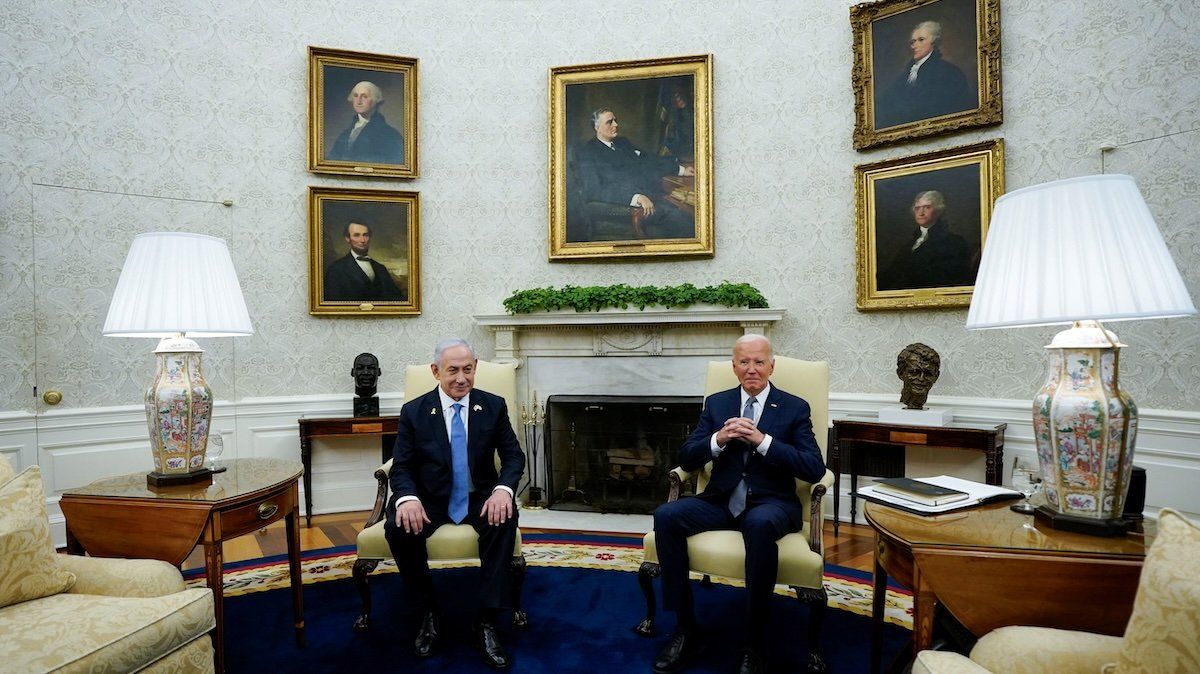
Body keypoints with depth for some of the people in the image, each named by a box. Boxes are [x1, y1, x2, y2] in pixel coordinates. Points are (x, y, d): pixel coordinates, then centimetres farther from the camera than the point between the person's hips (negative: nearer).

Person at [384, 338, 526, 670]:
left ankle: (486, 621, -18)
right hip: (431, 499, 1)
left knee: (505, 521, -31)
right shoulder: (413, 411, -2)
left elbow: (513, 456, -1)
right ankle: (429, 612, -5)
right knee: (398, 528, -28)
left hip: (480, 497, 0)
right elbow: (401, 467, -3)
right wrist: (407, 498, -26)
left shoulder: (494, 406, 0)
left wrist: (503, 489, -23)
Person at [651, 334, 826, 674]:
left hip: (770, 503, -3)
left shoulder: (794, 408, 4)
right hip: (721, 500, 3)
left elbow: (815, 469, -7)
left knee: (761, 525, -38)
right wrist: (718, 439, -15)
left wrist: (763, 440, -18)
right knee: (665, 516, -24)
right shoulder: (716, 403, 10)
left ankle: (755, 645, -19)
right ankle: (686, 627, -9)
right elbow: (686, 459, 5)